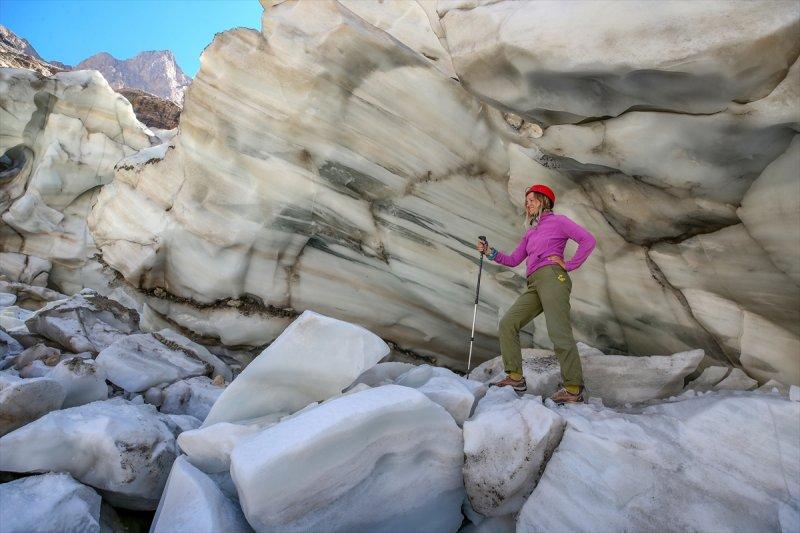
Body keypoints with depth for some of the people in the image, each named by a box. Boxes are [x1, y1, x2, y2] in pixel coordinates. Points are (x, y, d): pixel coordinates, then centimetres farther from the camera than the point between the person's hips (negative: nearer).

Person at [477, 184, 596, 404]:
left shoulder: (557, 221, 8)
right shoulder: (530, 232, 29)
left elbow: (588, 240, -3)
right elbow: (513, 260, 23)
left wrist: (569, 265, -7)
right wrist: (490, 252, 11)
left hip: (552, 277, -8)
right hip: (533, 284, 8)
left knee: (559, 332, -16)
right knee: (507, 323, -3)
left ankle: (574, 388, -14)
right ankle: (515, 377, -3)